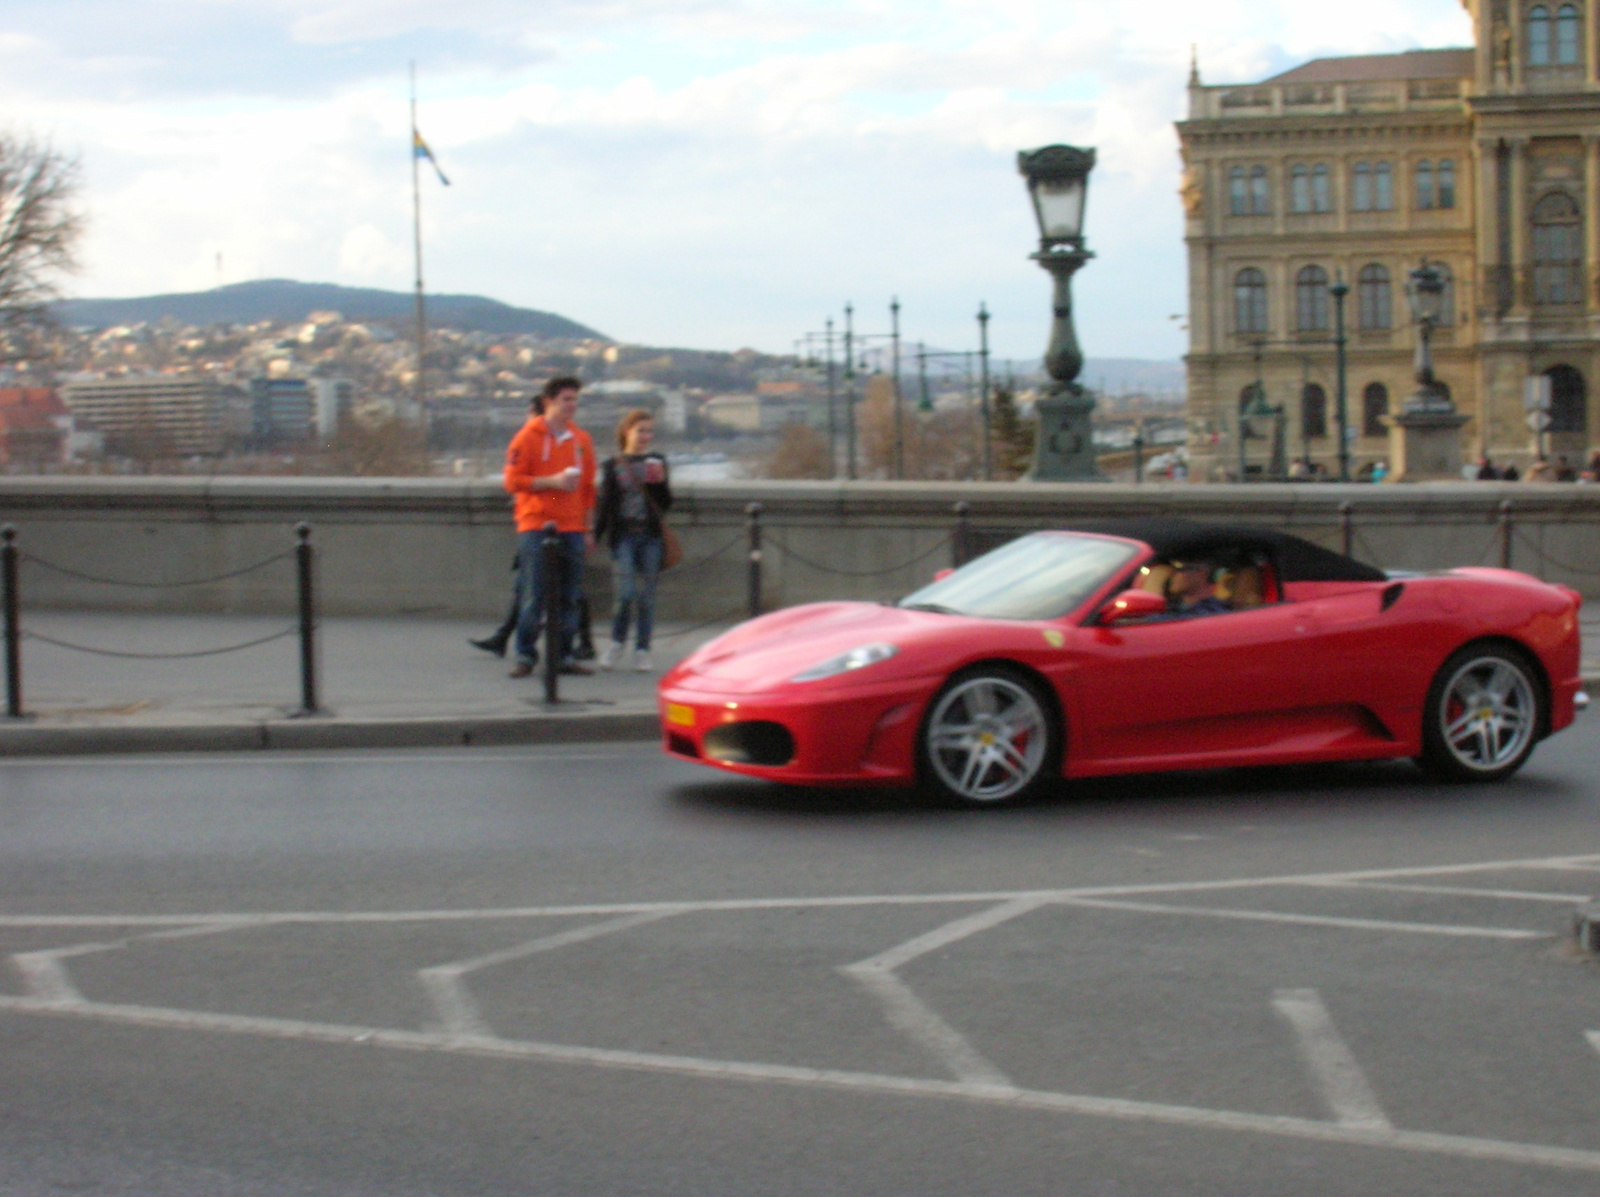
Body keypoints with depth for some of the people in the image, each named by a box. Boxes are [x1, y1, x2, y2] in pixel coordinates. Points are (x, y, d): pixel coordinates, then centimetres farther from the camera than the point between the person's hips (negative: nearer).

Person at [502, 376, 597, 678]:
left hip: (571, 529, 4)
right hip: (536, 526, -4)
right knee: (533, 594, -7)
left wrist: (587, 528, 14)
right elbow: (513, 481, -4)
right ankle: (525, 655, -1)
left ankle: (564, 655, 8)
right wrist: (552, 481, -14)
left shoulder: (582, 440, 13)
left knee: (568, 596, 3)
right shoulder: (528, 437, 0)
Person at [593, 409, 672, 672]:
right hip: (623, 535, -2)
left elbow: (666, 504, 9)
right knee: (625, 592, -12)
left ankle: (642, 650, 11)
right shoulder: (613, 466, 6)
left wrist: (659, 482, -9)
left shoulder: (657, 463, 11)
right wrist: (595, 536, -1)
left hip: (651, 535, 2)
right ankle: (617, 642, 10)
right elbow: (604, 504, 7)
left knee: (647, 595, 2)